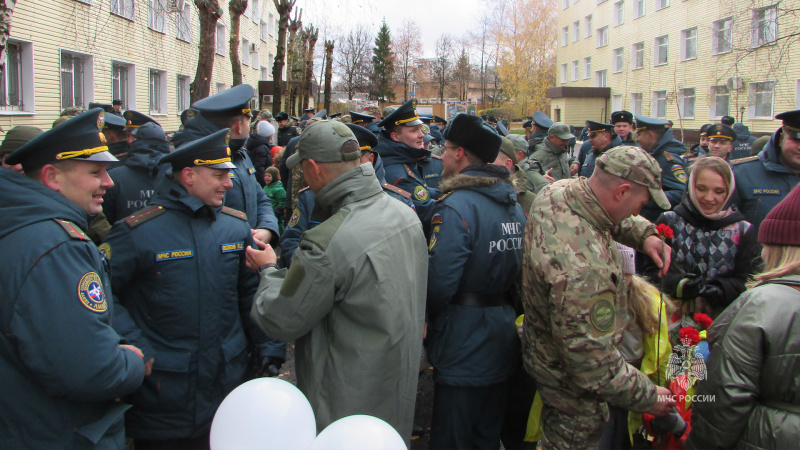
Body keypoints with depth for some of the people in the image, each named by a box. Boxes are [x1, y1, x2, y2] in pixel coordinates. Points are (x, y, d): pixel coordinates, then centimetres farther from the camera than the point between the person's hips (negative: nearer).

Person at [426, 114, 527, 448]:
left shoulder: (456, 207, -21)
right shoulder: (513, 204, 6)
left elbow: (438, 283, -24)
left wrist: (426, 318, -6)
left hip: (463, 346, -8)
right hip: (503, 342, 8)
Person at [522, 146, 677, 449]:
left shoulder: (555, 192, -16)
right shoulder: (584, 268, -44)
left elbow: (609, 215, 9)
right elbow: (595, 368, -36)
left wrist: (643, 234, -9)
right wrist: (649, 397, -20)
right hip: (574, 386, -8)